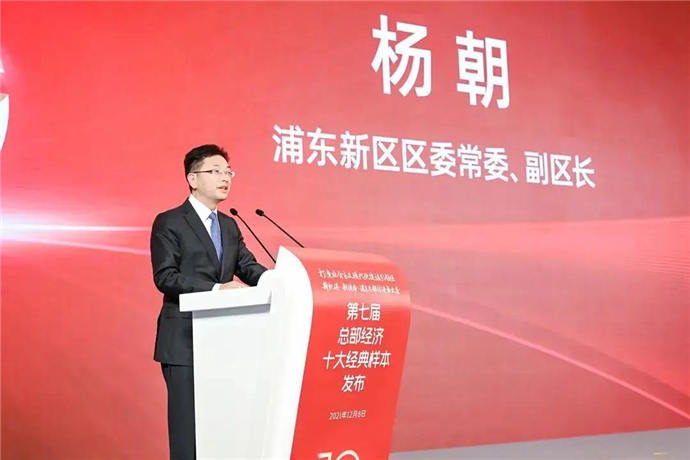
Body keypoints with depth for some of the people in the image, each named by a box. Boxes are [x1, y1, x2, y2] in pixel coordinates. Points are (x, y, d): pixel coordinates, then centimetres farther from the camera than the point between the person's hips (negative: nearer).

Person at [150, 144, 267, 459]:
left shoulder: (229, 226, 18)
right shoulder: (169, 222, -4)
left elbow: (248, 267, 8)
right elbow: (165, 277, -13)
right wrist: (216, 288, -23)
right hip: (185, 339, -6)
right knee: (187, 421, -2)